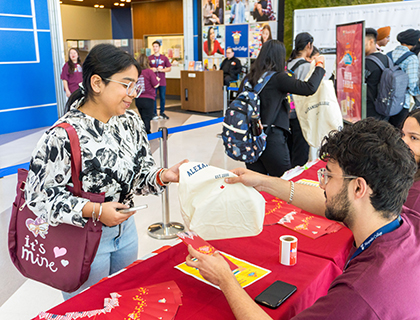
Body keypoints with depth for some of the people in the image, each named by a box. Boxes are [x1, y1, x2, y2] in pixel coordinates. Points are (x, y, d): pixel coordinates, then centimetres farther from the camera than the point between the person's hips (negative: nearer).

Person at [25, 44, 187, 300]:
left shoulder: (131, 121, -3)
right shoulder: (63, 136, -23)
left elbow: (142, 171, 4)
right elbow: (38, 196, -20)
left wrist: (162, 176, -17)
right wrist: (94, 210, -27)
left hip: (125, 229, 6)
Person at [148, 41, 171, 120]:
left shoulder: (164, 58, 5)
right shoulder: (149, 58, 4)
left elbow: (169, 69, 6)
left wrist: (161, 70, -11)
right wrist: (151, 69, -12)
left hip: (162, 81, 1)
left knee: (162, 98, 6)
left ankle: (162, 113, 19)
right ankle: (154, 113, 11)